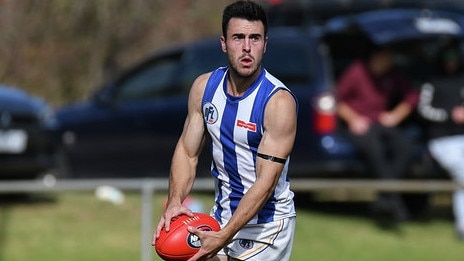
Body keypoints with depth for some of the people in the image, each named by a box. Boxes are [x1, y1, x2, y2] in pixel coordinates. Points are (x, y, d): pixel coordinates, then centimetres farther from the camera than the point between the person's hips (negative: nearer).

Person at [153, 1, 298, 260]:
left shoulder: (279, 102, -21)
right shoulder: (204, 87, -3)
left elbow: (266, 182, -23)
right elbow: (187, 152, 2)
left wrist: (223, 238, -31)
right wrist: (175, 202, -18)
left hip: (266, 221, -5)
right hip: (222, 213, 5)